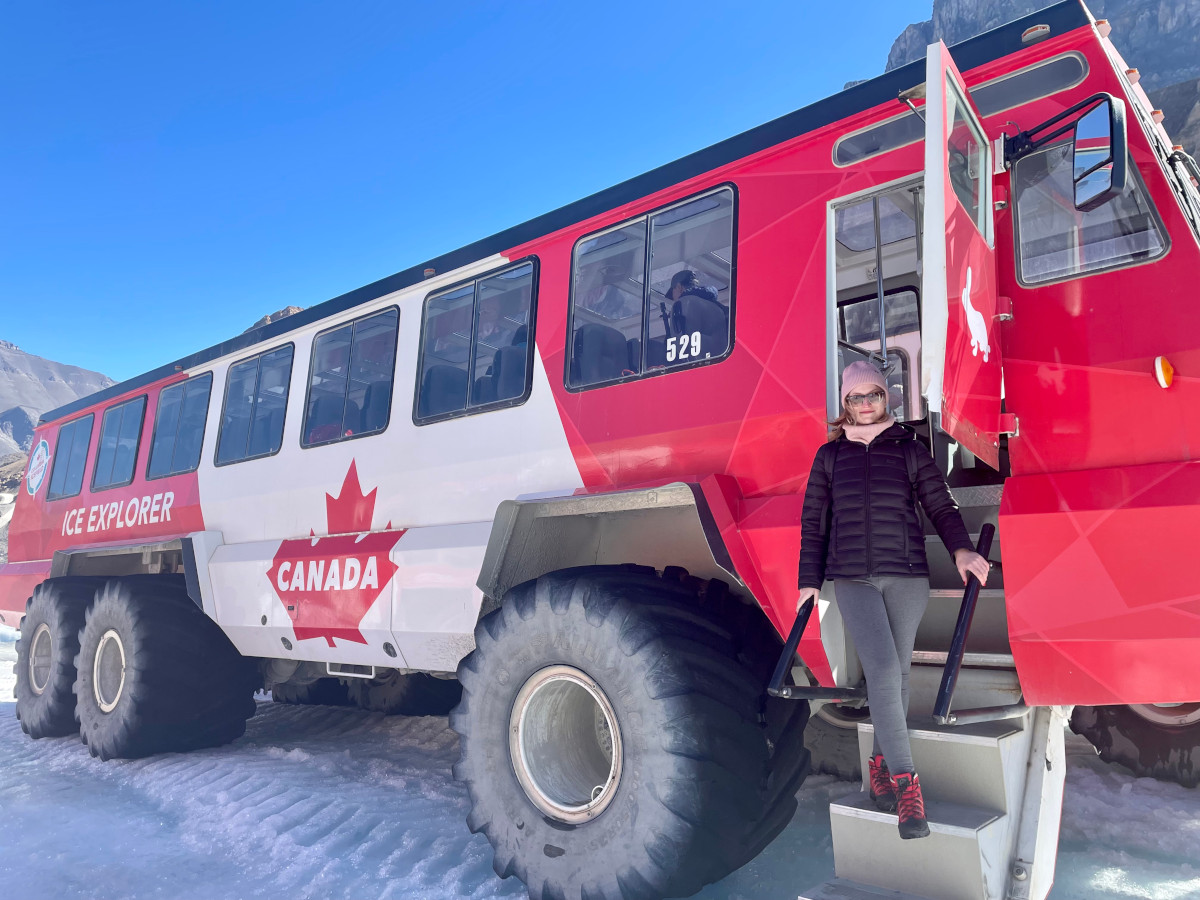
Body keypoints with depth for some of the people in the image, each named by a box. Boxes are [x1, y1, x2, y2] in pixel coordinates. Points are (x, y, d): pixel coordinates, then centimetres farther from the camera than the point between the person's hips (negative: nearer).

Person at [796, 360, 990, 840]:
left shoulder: (909, 449, 8)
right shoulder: (830, 455, 9)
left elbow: (939, 504, 5)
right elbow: (813, 523, 11)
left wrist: (961, 549, -12)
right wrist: (809, 581, 8)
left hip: (908, 577, 1)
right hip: (853, 580, -1)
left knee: (897, 672, 8)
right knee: (883, 671, -14)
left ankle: (881, 761, 27)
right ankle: (905, 783, -9)